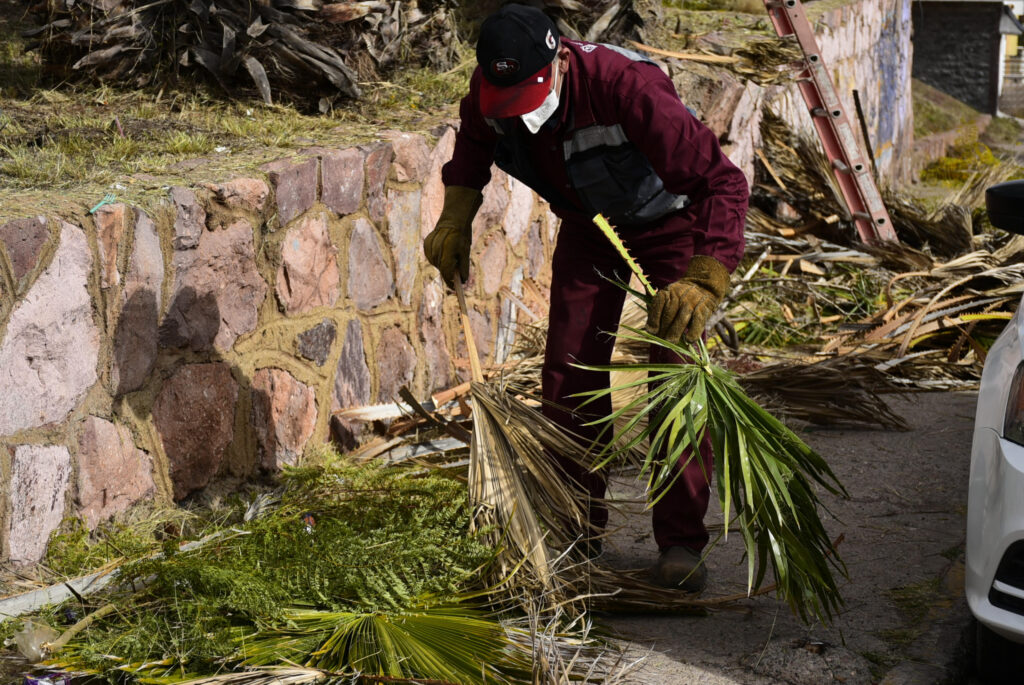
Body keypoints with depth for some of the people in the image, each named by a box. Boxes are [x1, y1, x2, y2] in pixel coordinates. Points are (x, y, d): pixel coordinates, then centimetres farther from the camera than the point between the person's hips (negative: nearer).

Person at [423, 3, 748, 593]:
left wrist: (704, 281, -53)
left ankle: (681, 541, -5)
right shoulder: (490, 92, -22)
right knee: (569, 369, 3)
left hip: (670, 222, -5)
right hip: (588, 224, 5)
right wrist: (456, 222, -2)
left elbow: (723, 180, -43)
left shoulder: (625, 87, -42)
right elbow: (473, 141, 7)